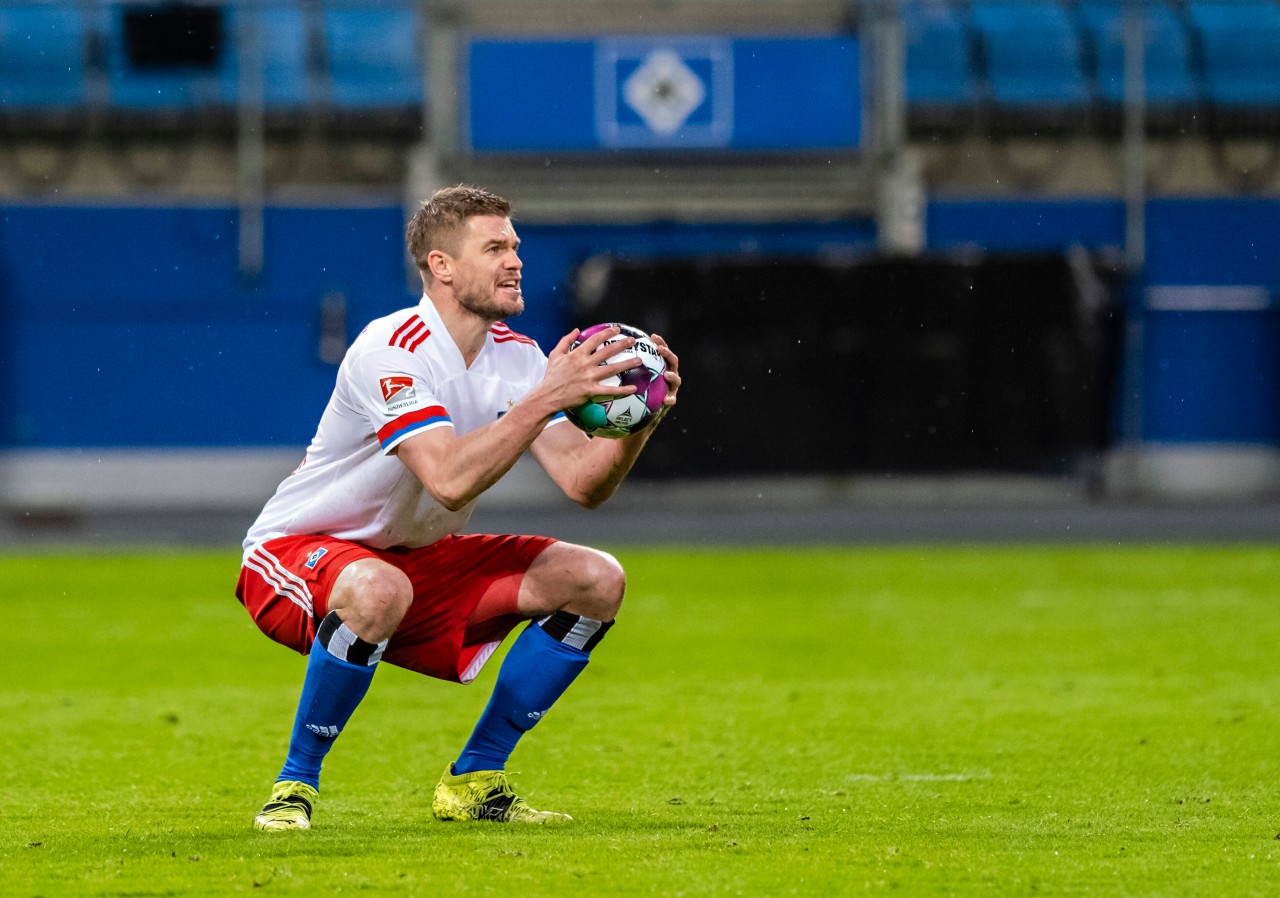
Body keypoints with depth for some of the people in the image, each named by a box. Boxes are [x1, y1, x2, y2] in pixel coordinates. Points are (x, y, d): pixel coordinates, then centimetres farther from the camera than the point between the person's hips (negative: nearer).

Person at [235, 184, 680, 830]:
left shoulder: (516, 358, -2)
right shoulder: (391, 350, -25)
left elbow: (582, 483, -9)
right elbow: (449, 479, -38)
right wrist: (546, 398, -40)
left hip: (417, 559, 8)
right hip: (295, 554, -8)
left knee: (595, 580, -4)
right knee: (379, 592, -43)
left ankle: (473, 781, 3)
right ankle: (295, 785, -21)